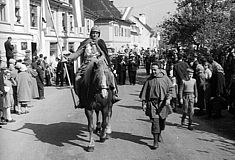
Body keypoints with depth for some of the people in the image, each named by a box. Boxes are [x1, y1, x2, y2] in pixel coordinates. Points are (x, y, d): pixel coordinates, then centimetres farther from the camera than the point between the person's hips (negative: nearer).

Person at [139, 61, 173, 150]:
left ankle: (159, 134, 43)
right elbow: (144, 92, 5)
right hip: (152, 103, -1)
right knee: (155, 122, -9)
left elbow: (170, 89, 2)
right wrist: (143, 103, -1)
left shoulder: (165, 78, 0)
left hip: (163, 103, 1)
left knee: (162, 121, 14)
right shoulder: (149, 80, 2)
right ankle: (155, 142, -6)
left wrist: (168, 99, -13)